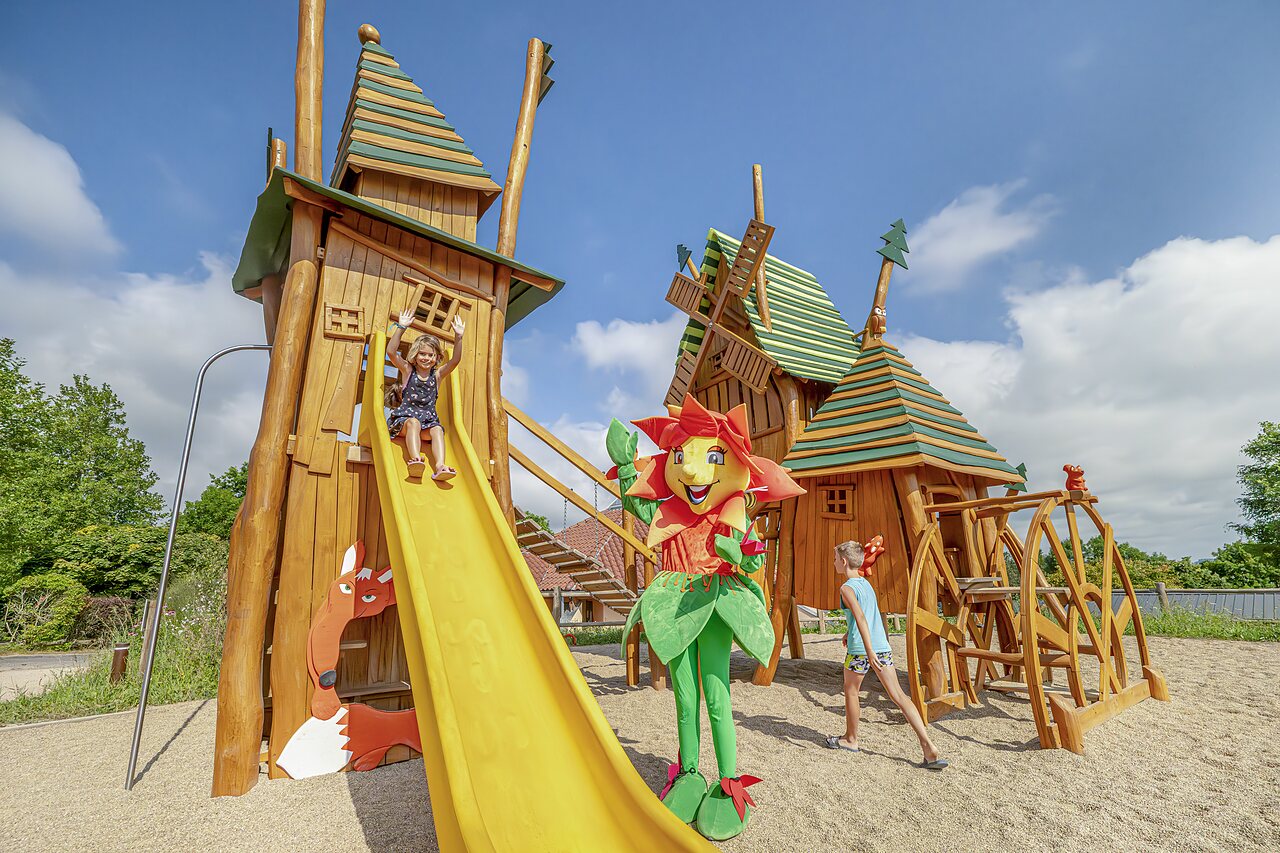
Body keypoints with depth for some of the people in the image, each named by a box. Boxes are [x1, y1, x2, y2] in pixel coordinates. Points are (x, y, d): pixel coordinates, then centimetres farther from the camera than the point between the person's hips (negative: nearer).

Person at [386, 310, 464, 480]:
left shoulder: (437, 375, 11)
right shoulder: (408, 370, 8)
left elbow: (455, 360, -1)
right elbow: (391, 351, -7)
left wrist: (458, 337, -12)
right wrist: (401, 327, -13)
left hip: (428, 419, 2)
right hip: (406, 416, -2)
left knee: (437, 430, -29)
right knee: (413, 422, -34)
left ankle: (440, 466, -49)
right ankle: (416, 459, -54)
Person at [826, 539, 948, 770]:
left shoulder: (846, 588, -11)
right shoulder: (866, 582, 14)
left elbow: (860, 617, -24)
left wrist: (869, 651, -28)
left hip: (860, 648, -7)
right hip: (882, 645, 7)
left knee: (851, 691, 14)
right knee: (898, 695, 5)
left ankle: (850, 739, 29)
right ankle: (928, 746, -2)